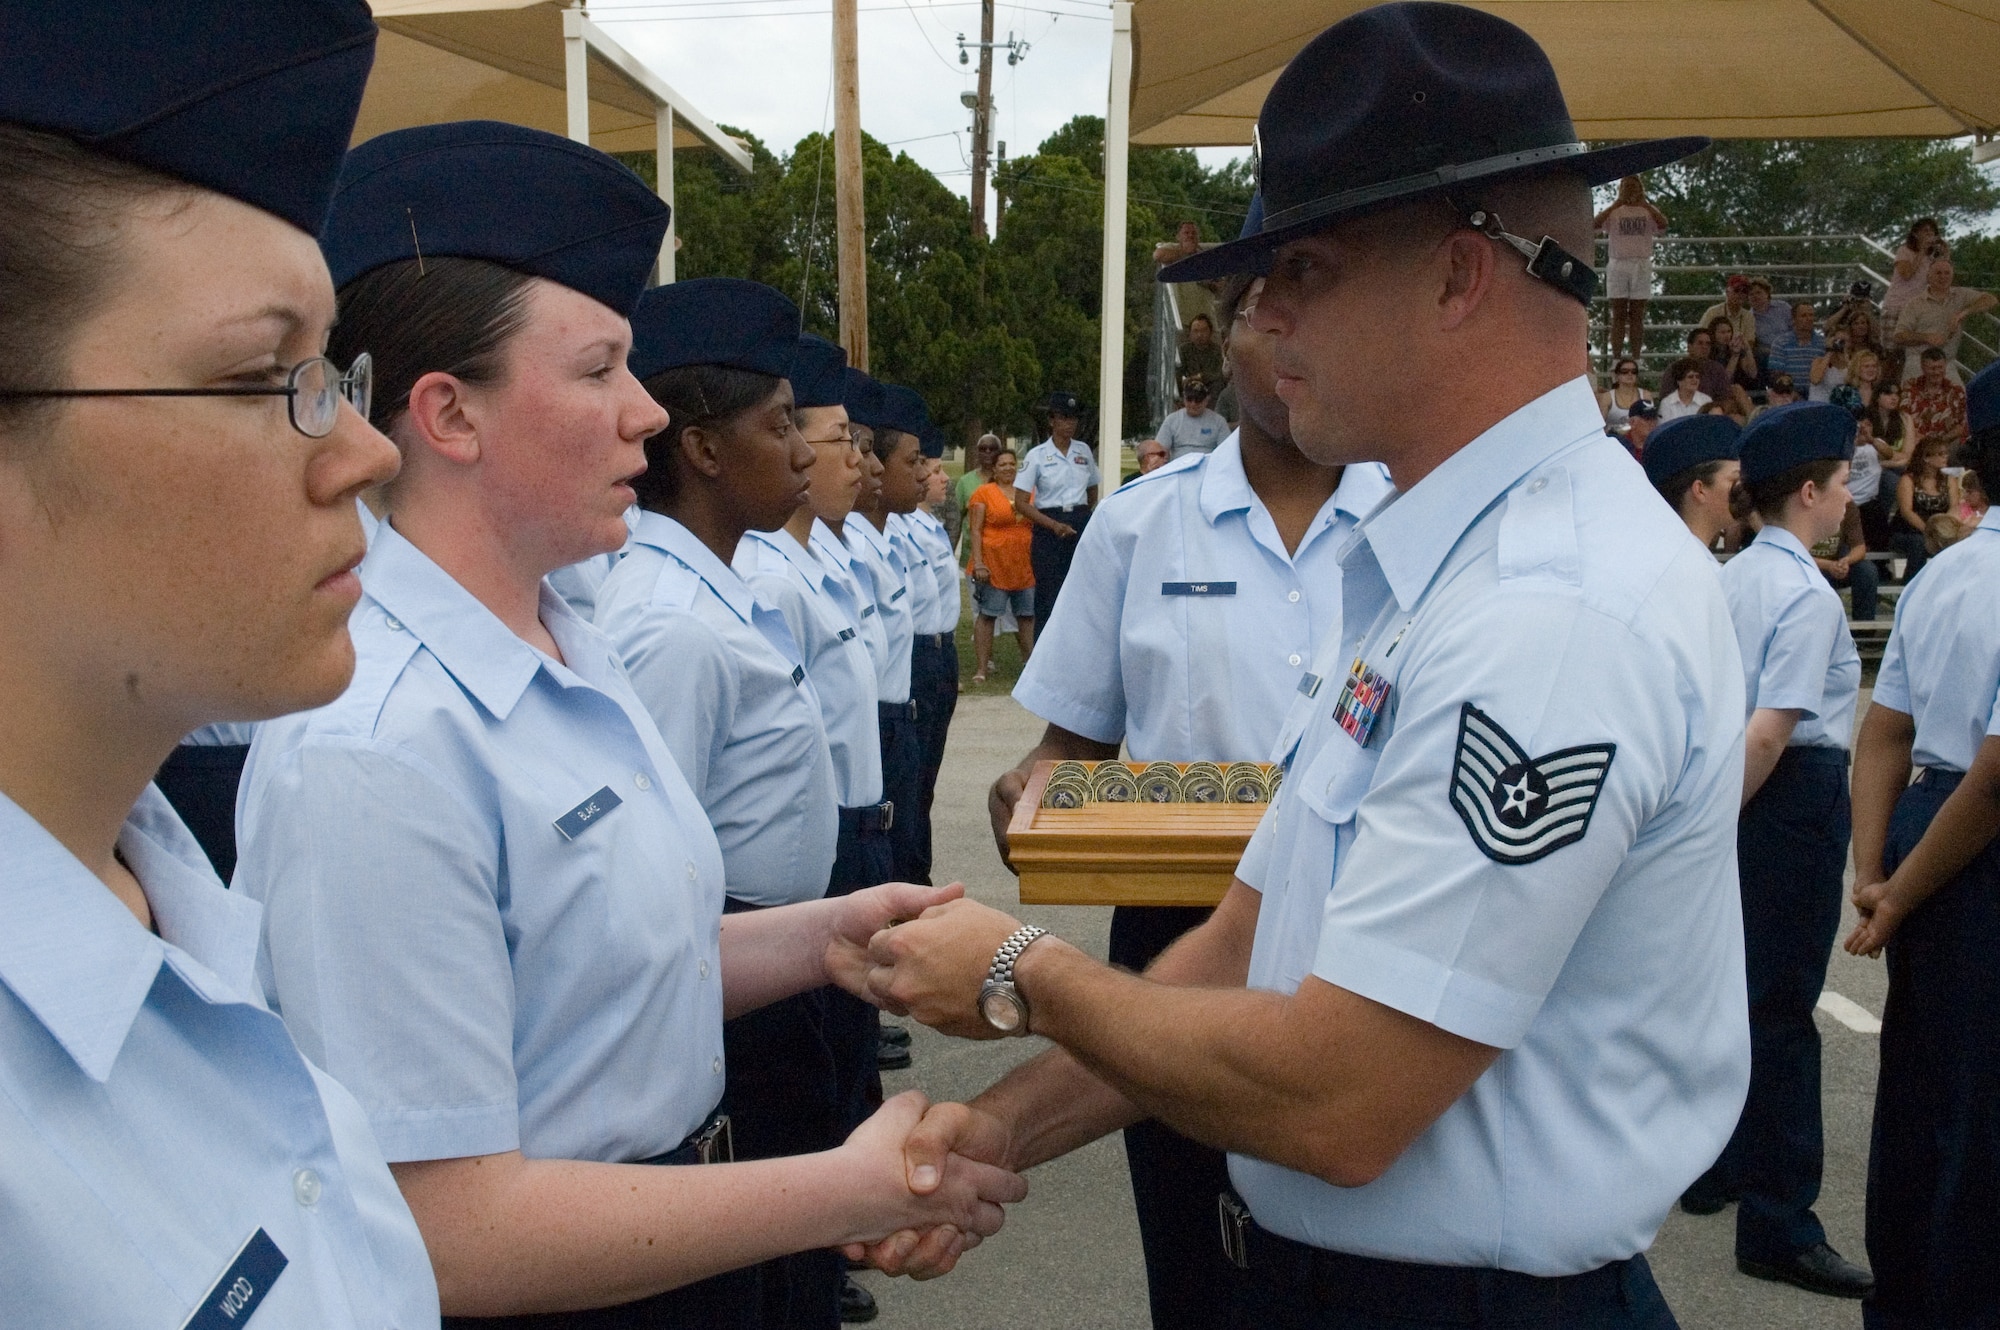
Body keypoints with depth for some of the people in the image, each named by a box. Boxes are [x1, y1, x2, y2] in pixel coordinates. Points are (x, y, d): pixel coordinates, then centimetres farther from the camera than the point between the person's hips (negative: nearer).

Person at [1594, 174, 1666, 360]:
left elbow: (1663, 224, -11)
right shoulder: (1614, 211, 8)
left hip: (1641, 264, 1)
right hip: (1617, 263, 0)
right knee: (1619, 314, -2)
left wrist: (1645, 204, -15)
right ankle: (1616, 358, -3)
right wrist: (1616, 204, -18)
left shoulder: (1648, 211, 9)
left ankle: (1635, 358, 2)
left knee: (1637, 315, 1)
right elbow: (1595, 224, -12)